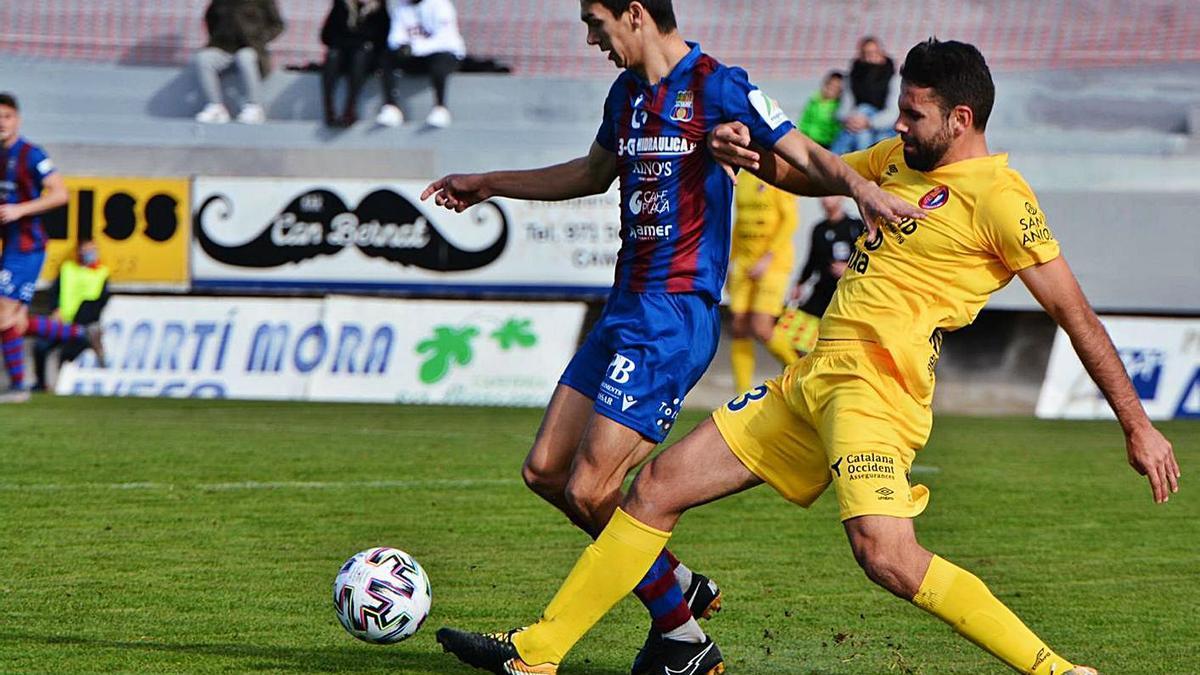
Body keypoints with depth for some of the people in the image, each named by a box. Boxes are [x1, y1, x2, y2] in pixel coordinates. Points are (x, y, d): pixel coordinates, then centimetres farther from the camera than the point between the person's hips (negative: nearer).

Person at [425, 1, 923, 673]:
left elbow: (804, 154, -13)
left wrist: (860, 185, -34)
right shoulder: (628, 91, 15)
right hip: (627, 308, 9)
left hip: (676, 315, -9)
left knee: (589, 491, -13)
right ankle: (681, 584, 19)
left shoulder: (716, 87, -11)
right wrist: (487, 185, 40)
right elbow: (594, 173, 33)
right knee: (545, 470, 8)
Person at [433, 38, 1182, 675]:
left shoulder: (999, 197, -9)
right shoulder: (903, 157, 16)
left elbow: (1077, 315, -9)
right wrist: (755, 157, 8)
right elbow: (811, 176, 32)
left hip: (877, 389, -9)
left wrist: (1138, 425, -11)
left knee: (885, 552, -30)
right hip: (815, 380, 9)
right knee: (659, 486, 10)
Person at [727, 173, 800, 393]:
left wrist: (768, 258, -17)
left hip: (773, 263, -6)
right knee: (739, 327, -1)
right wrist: (732, 263, 19)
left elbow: (790, 219, -12)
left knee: (761, 330, -12)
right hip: (744, 263, 6)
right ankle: (743, 393, 3)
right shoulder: (742, 179, 14)